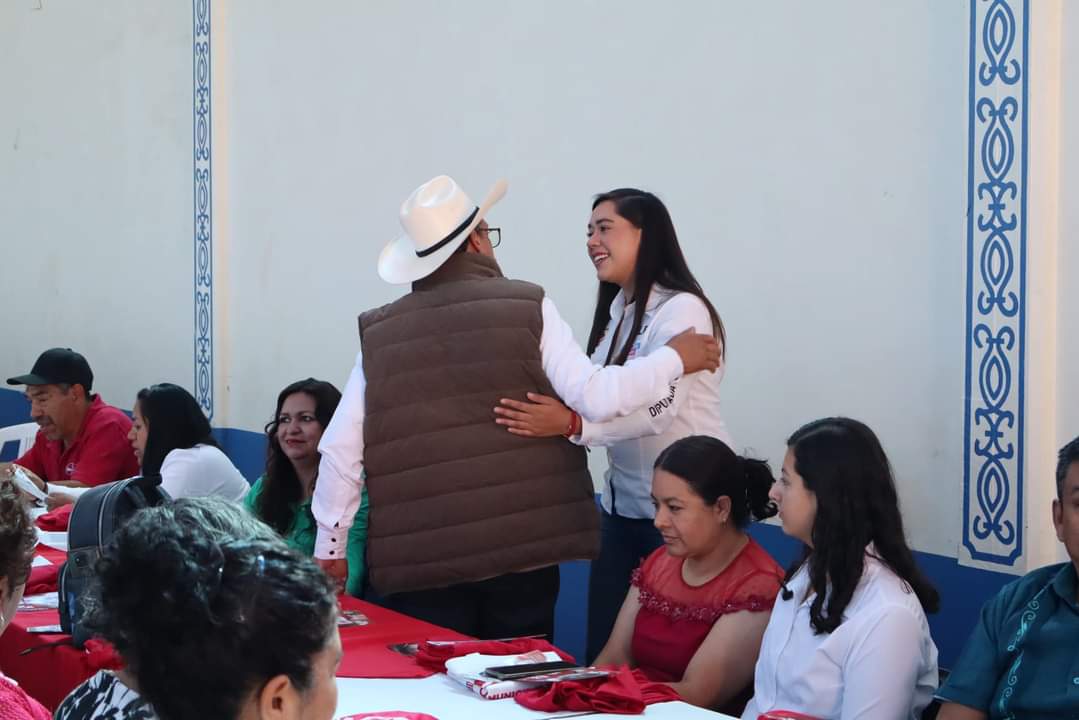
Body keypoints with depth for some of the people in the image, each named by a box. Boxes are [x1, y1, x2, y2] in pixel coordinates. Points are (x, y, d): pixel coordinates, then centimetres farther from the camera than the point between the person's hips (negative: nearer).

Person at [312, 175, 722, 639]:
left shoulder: (379, 334, 3)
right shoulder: (527, 309, -3)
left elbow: (341, 447, 2)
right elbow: (596, 397, -10)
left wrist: (330, 545, 11)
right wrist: (675, 358, 4)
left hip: (419, 559, 1)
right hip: (521, 551, -1)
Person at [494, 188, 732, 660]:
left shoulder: (682, 310, -15)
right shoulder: (614, 312, 11)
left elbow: (660, 406, -29)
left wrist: (571, 423, -42)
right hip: (623, 504, 8)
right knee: (604, 649, 8)